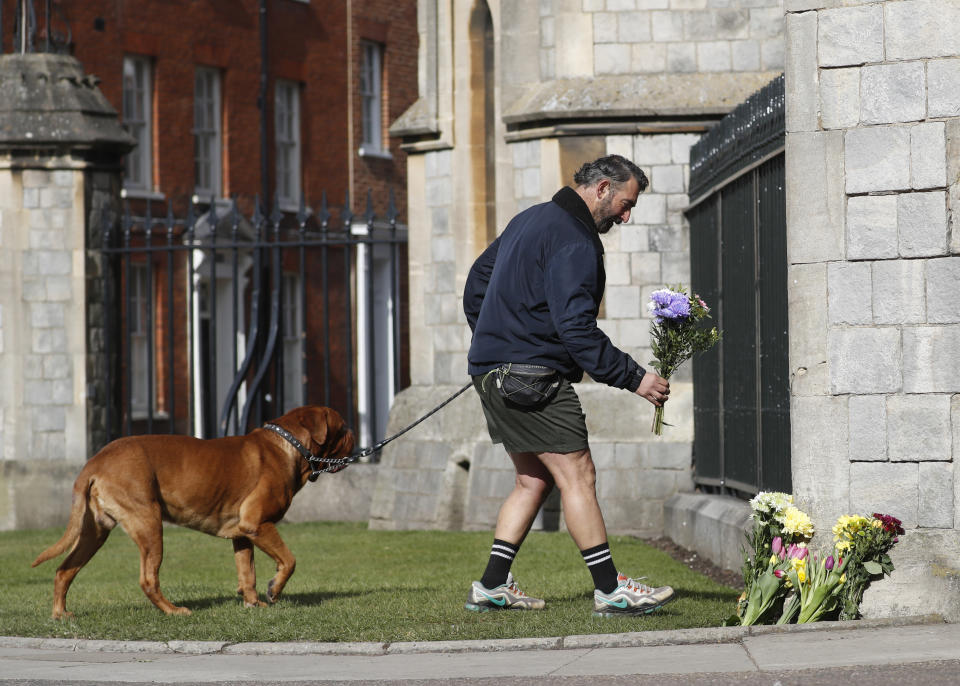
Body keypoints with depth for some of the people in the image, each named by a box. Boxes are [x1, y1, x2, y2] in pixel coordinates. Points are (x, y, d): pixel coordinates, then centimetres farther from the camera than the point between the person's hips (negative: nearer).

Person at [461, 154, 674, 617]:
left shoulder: (531, 219, 18)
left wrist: (492, 342, 34)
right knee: (576, 473, -10)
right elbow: (576, 328, -22)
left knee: (533, 479, 14)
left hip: (492, 369, 10)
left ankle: (492, 586, 12)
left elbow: (477, 281, 27)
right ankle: (609, 589, -11)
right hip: (531, 377, -10)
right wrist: (633, 378, -20)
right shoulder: (574, 242, -15)